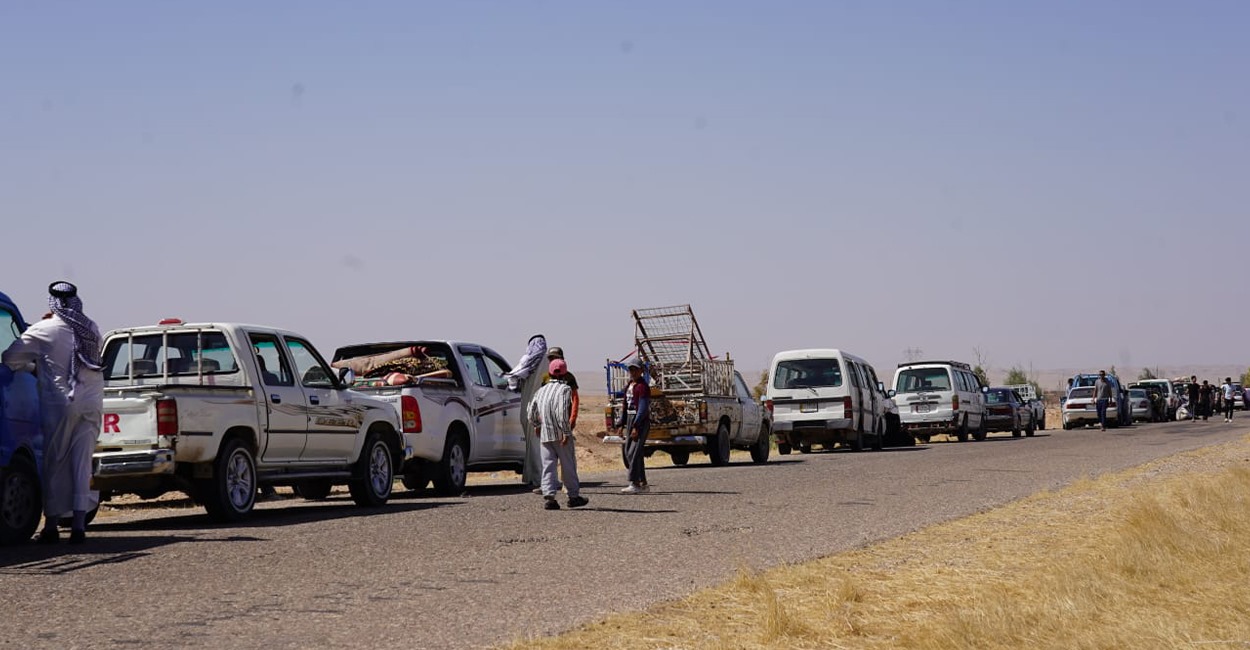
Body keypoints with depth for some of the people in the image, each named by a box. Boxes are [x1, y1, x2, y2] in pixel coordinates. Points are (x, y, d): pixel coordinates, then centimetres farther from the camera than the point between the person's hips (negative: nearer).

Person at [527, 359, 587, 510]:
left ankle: (548, 496, -8)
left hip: (545, 435, 5)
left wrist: (537, 426, 31)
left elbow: (531, 412, 13)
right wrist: (566, 432, -20)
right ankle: (573, 496, 15)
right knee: (568, 465, 7)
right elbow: (562, 412, -21)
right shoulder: (565, 389, -8)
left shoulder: (541, 390, 11)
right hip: (561, 435, -4)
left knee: (548, 465, 4)